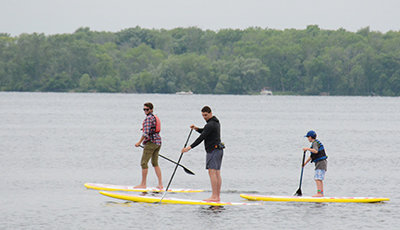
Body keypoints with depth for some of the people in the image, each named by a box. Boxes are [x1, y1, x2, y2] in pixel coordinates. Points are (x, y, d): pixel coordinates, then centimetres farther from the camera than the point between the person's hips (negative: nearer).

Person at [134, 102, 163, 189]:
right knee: (155, 163, 13)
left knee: (144, 162, -4)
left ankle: (143, 184, -3)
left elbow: (146, 132, -20)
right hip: (158, 142, 10)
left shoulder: (148, 118, -12)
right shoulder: (155, 118, 18)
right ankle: (160, 184, 9)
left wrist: (139, 142, -15)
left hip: (151, 142, -10)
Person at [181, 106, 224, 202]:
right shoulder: (216, 122, 17)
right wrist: (196, 128, 12)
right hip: (219, 150, 10)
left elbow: (201, 138, -20)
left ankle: (214, 196, -19)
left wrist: (190, 147, -21)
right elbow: (205, 132, 30)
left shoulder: (210, 124, -15)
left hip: (213, 150, -10)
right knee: (217, 173, 7)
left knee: (212, 172, -14)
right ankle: (218, 197, 5)